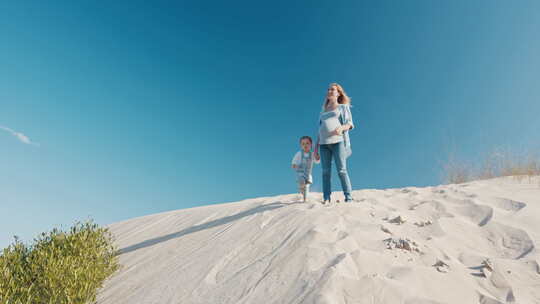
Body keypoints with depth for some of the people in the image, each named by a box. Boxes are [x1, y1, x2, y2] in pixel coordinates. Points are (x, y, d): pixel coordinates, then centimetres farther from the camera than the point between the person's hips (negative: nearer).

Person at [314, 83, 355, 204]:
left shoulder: (343, 107, 16)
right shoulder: (323, 111, 26)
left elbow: (350, 124, 3)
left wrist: (341, 127, -21)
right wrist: (316, 149, 14)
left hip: (338, 141, -4)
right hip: (324, 144, 4)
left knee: (342, 170, -12)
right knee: (326, 172, -6)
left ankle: (348, 198, -10)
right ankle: (326, 199, -8)